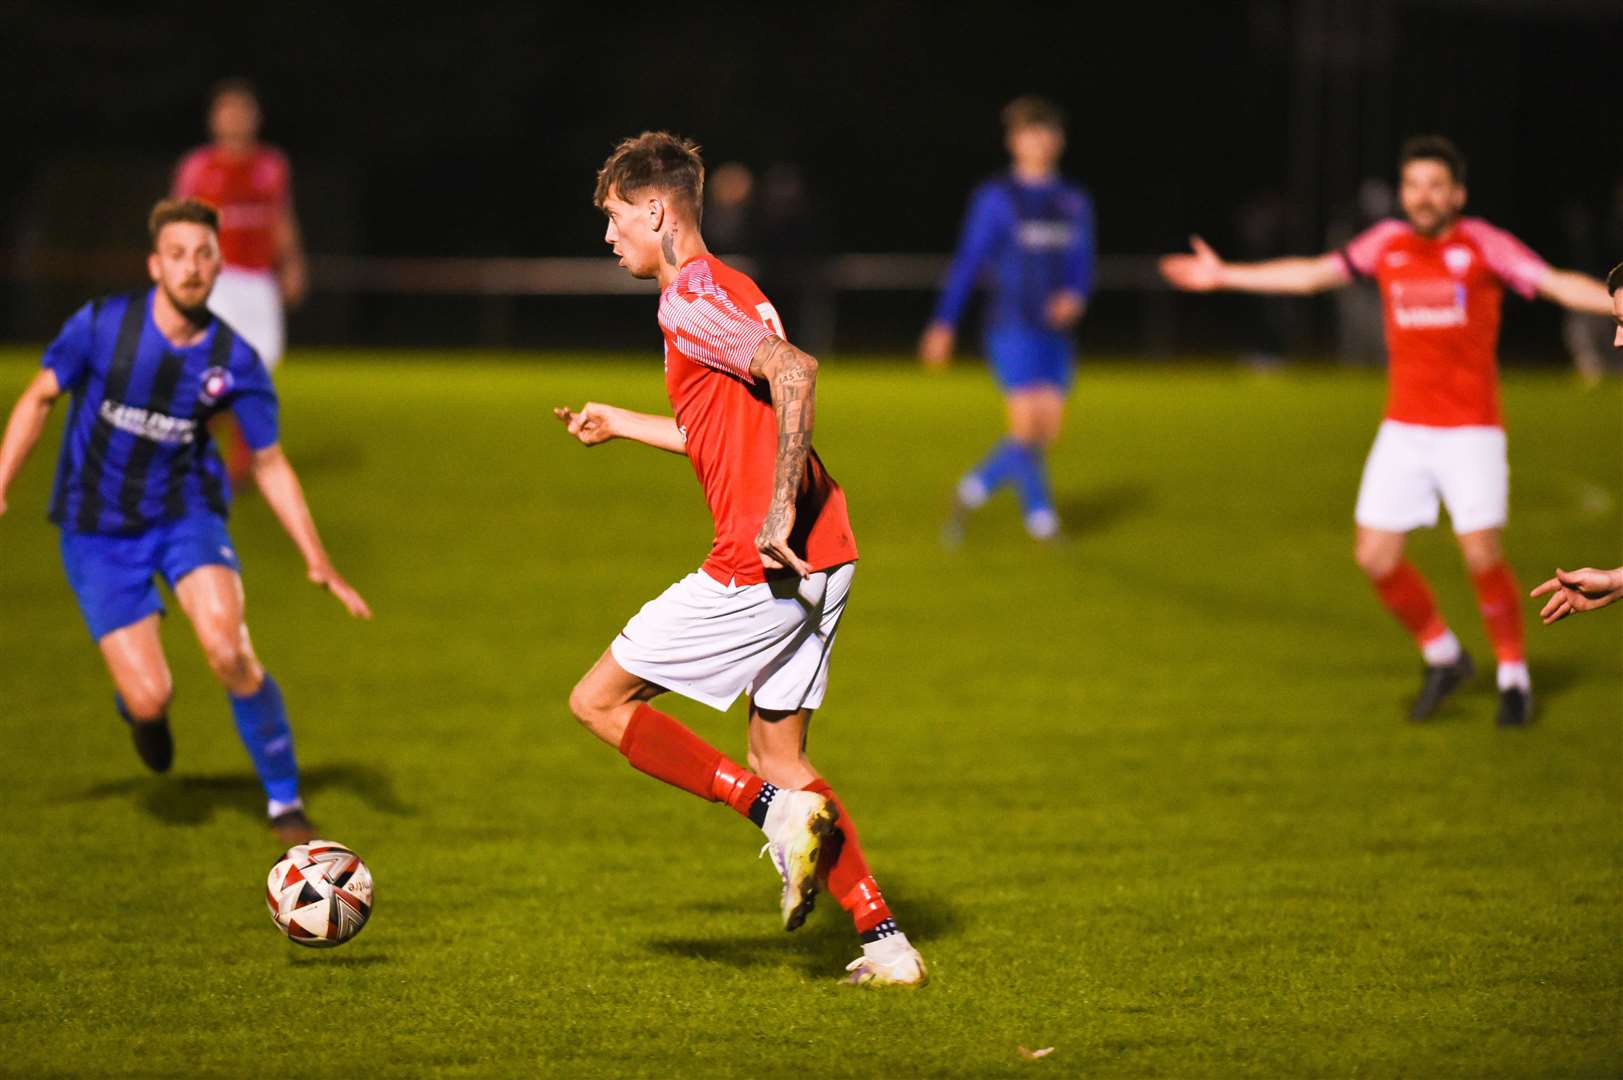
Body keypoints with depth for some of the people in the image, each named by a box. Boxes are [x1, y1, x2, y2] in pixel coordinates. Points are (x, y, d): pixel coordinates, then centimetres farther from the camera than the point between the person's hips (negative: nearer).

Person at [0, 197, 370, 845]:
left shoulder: (234, 359, -10)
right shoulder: (102, 326, -14)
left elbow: (270, 463, -1)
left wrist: (316, 560, -7)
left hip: (186, 512, 1)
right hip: (97, 532, -1)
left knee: (226, 647, -26)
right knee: (150, 698, -12)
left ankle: (284, 802, -6)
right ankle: (141, 712, 31)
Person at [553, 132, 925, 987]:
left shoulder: (690, 298, -10)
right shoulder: (721, 290, 20)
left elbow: (795, 371, -26)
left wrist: (781, 508, -26)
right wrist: (620, 425, 40)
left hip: (763, 563, -10)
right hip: (820, 563, 10)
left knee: (600, 701, 1)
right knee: (776, 754, 16)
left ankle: (780, 812, -9)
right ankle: (885, 943, 9)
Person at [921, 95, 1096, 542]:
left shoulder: (1075, 203, 12)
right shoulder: (995, 198, -1)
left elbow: (1082, 265, 14)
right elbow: (967, 262, 0)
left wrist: (1075, 296, -8)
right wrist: (944, 323, -3)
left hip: (1055, 332, 5)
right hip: (1012, 326, -5)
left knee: (1049, 427, 3)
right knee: (1027, 422, -15)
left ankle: (972, 491, 21)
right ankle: (1040, 516, -4)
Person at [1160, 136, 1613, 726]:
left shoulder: (1483, 245, -7)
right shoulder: (1387, 243, 5)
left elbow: (1558, 283, -14)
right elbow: (1312, 274, 18)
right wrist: (1223, 275, 23)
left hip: (1470, 429, -4)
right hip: (1404, 428, 4)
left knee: (1482, 555, -12)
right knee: (1376, 555, -1)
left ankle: (1514, 675, 10)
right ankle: (1442, 656, 22)